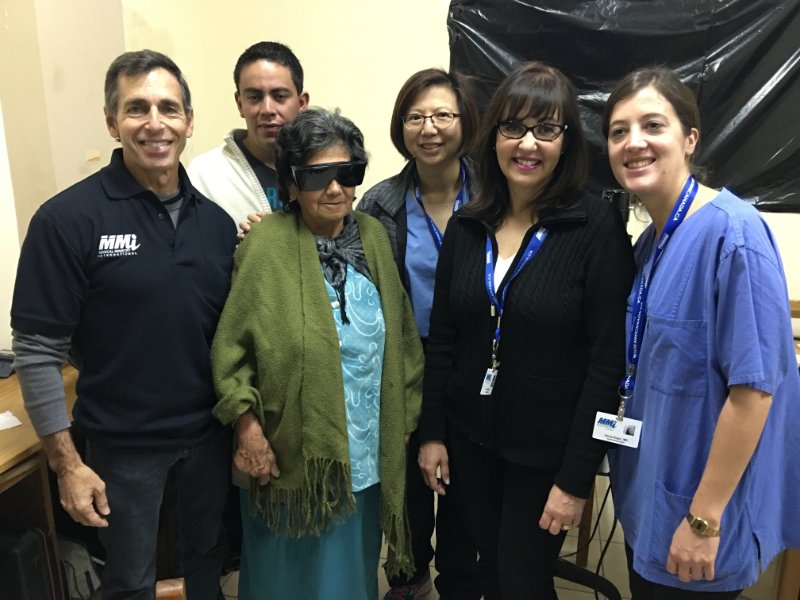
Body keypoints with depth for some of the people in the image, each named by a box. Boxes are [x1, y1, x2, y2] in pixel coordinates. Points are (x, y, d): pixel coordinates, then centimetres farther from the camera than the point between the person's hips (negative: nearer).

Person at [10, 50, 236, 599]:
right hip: (123, 443, -3)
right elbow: (38, 351, -12)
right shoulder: (68, 218, -14)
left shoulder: (215, 219, -1)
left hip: (209, 431, 4)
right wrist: (67, 464, -12)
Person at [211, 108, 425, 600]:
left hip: (367, 455, 4)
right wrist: (248, 426, -12)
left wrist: (407, 413, 9)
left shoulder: (374, 237, 1)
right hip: (291, 457, -4)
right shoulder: (267, 244, -14)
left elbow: (403, 337, 8)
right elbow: (230, 345, -9)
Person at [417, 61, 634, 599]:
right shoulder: (467, 225, -1)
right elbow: (442, 338, 4)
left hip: (547, 450, -4)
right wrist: (432, 432, 5)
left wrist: (577, 477, -14)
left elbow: (607, 360, -15)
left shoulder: (598, 227, -15)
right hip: (471, 438, 5)